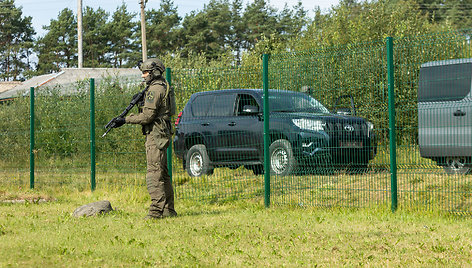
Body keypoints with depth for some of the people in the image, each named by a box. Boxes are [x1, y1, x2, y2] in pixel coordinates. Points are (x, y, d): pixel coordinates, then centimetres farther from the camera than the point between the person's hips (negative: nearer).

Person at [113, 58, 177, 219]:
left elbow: (148, 116, -18)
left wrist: (126, 120, -12)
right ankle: (168, 210, 15)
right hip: (161, 136, 11)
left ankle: (156, 211, -16)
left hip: (155, 135, -11)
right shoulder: (163, 87, 18)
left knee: (154, 174, -12)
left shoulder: (155, 89, -14)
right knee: (163, 174, 12)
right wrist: (139, 102, 13)